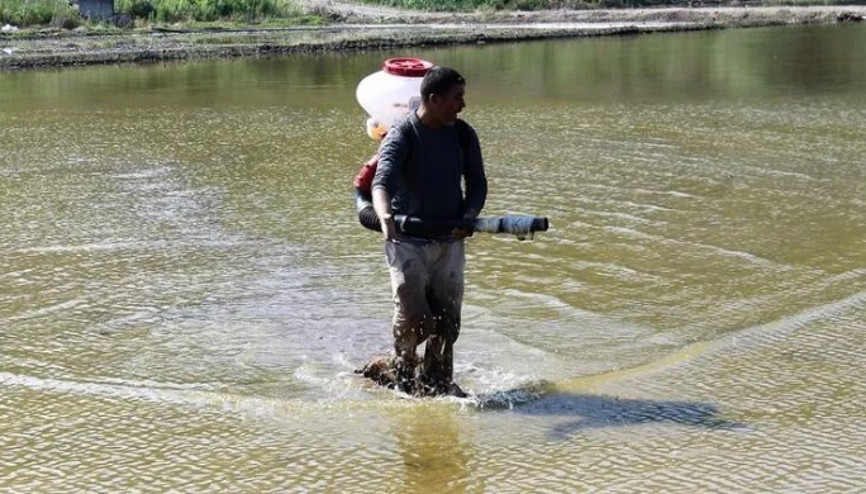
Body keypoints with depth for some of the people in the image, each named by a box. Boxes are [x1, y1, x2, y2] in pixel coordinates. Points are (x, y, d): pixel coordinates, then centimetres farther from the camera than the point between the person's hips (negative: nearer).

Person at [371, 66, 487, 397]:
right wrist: (384, 215, -49)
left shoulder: (463, 135, 3)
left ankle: (438, 379, 23)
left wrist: (469, 215, -14)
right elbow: (382, 181, -28)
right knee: (413, 316, -10)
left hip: (449, 241, 5)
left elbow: (476, 182, 7)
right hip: (407, 241, -4)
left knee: (448, 318, 4)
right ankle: (404, 369, 18)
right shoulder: (402, 137, -14)